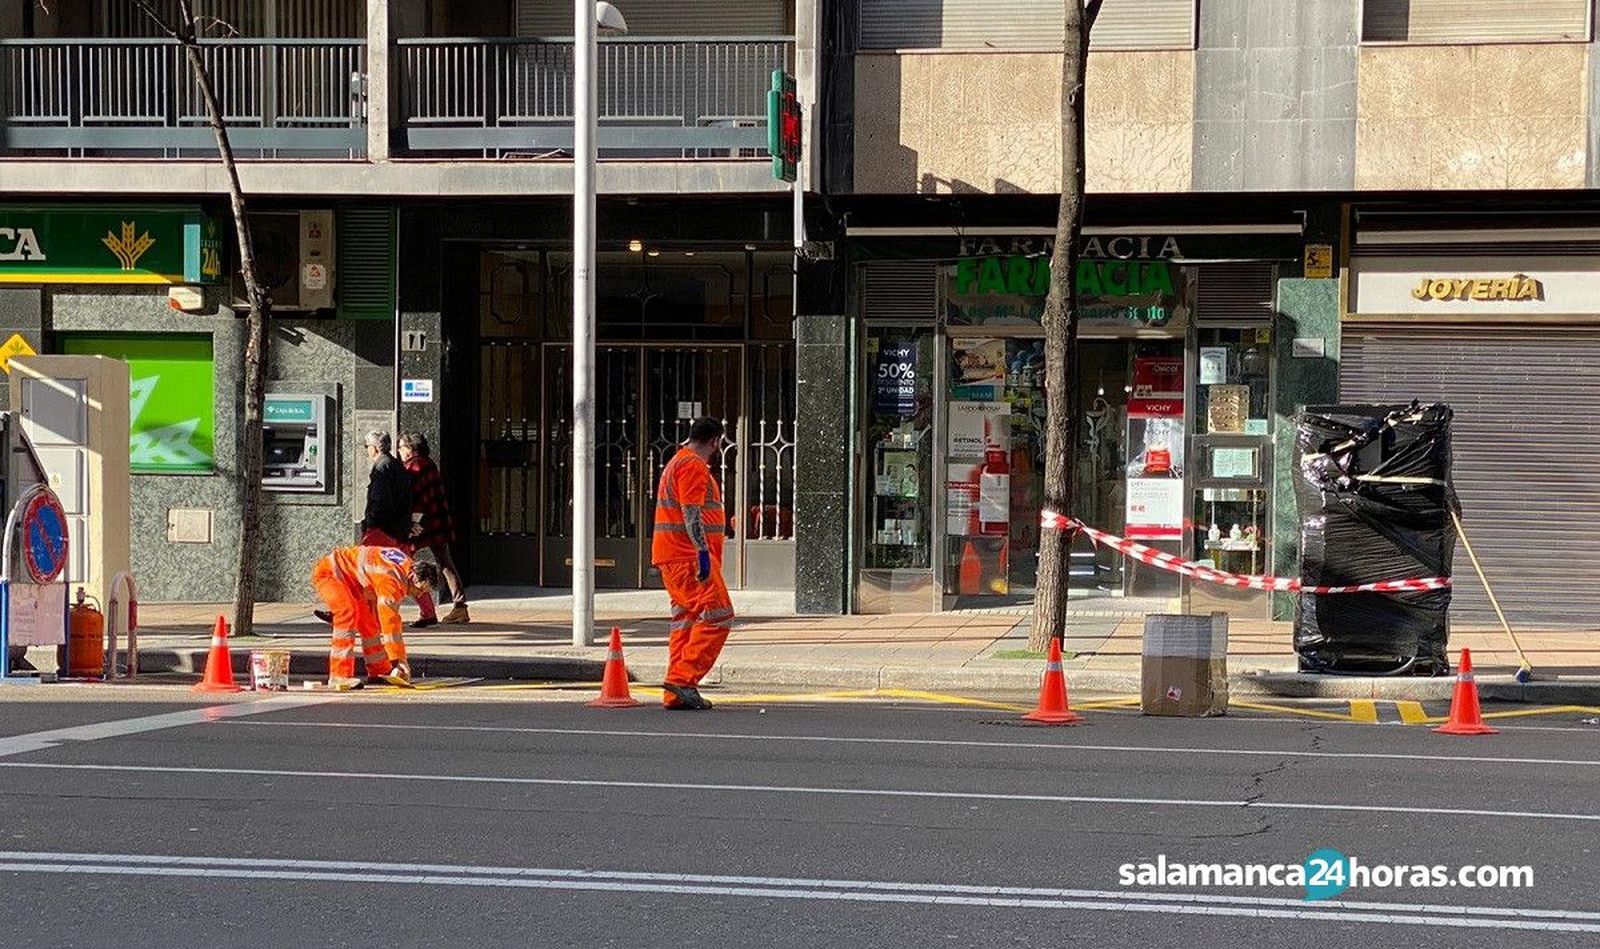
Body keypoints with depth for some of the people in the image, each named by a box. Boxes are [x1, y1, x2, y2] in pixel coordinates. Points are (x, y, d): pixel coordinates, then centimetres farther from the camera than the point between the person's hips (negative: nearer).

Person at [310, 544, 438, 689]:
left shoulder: (407, 565, -1)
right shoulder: (390, 579, -33)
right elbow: (390, 621, -32)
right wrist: (399, 659, -27)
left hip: (349, 577, 10)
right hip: (327, 571, -10)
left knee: (369, 622, 11)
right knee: (348, 613, -28)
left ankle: (379, 672, 25)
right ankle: (339, 677, -29)